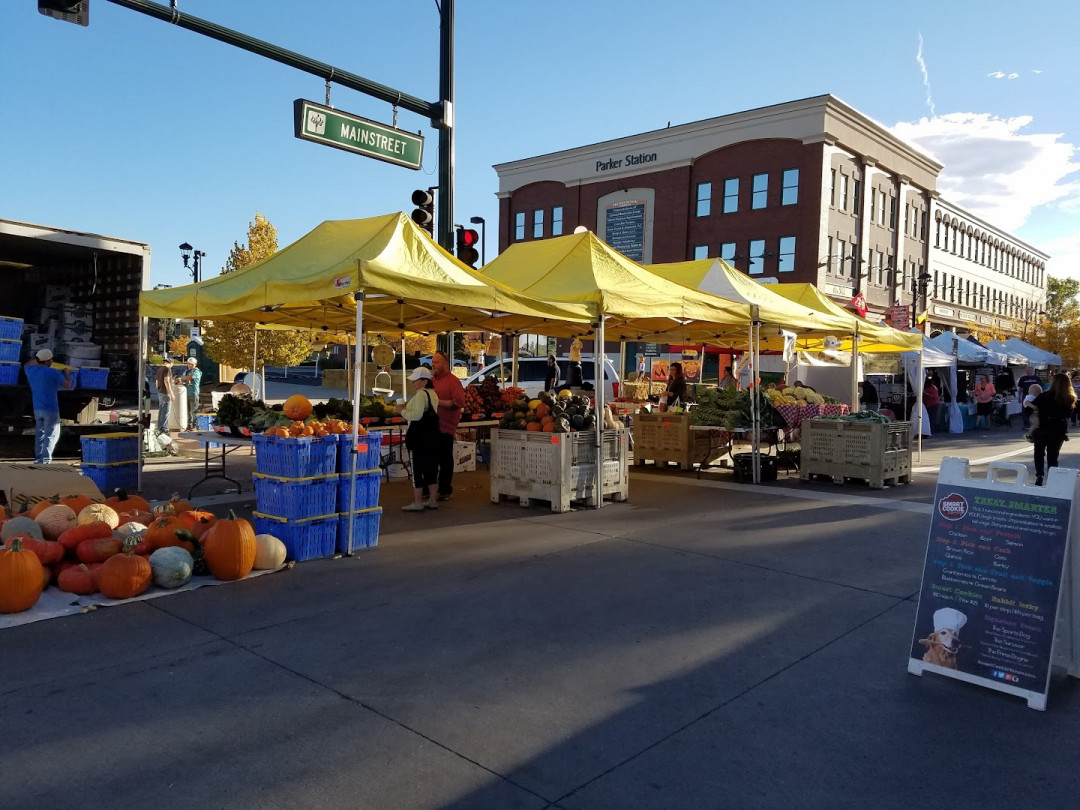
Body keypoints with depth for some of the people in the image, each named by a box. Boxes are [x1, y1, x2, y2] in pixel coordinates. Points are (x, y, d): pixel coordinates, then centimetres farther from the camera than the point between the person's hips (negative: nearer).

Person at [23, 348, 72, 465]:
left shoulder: (31, 371, 5)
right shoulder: (53, 372, -13)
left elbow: (26, 365, 31)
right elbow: (67, 385, -5)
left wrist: (36, 357, 37)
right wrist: (66, 374, 10)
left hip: (37, 409, 7)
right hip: (50, 409, -7)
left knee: (39, 434, 18)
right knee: (51, 435, -3)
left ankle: (38, 458, 22)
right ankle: (45, 460, -12)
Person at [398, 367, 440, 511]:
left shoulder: (420, 394, -15)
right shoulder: (433, 393, 15)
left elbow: (416, 415, -22)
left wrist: (403, 410, -8)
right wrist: (408, 408, 16)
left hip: (420, 436, -9)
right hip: (432, 434, 10)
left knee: (417, 468, -3)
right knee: (430, 466, 13)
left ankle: (417, 502, 0)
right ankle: (432, 500, 18)